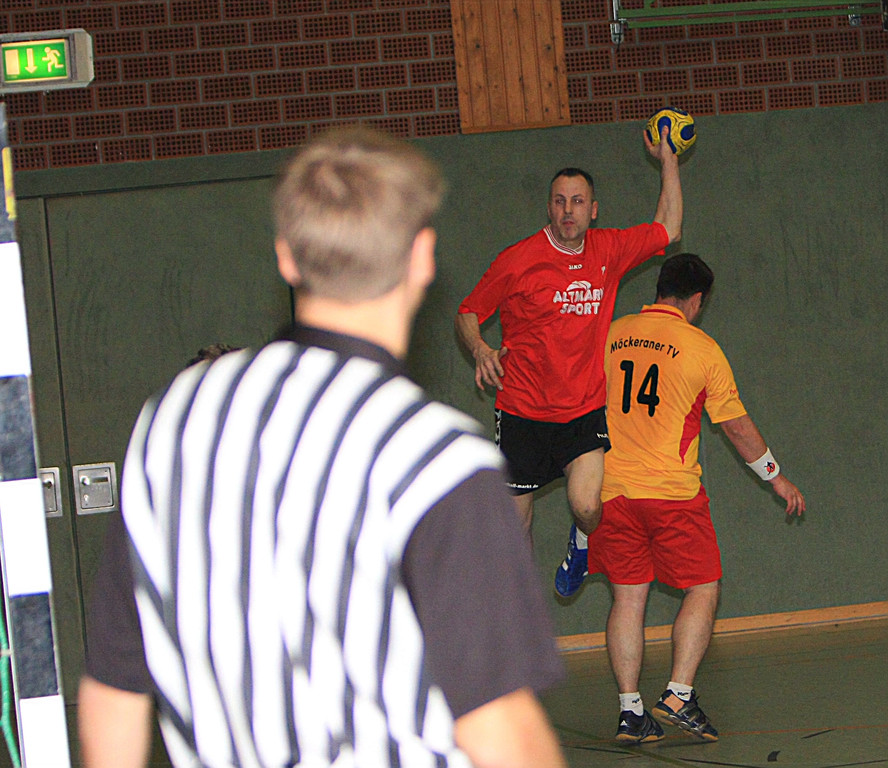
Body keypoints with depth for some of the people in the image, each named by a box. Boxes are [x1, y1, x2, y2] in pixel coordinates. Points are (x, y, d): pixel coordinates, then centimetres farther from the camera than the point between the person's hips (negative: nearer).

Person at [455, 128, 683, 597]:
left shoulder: (608, 251, 3)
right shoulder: (518, 260, -7)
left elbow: (668, 230, 18)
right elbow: (467, 314, 3)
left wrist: (668, 162, 13)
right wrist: (480, 350, -18)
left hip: (585, 412, 1)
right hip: (522, 413, -1)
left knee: (587, 505, -23)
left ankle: (581, 542, 14)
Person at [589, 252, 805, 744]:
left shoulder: (610, 336, 6)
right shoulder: (702, 349, -3)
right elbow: (737, 427, 4)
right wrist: (776, 478, 17)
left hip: (613, 489, 4)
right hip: (673, 491, -4)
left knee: (627, 596, 7)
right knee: (703, 591, 6)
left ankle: (629, 709, 3)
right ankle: (678, 697, -6)